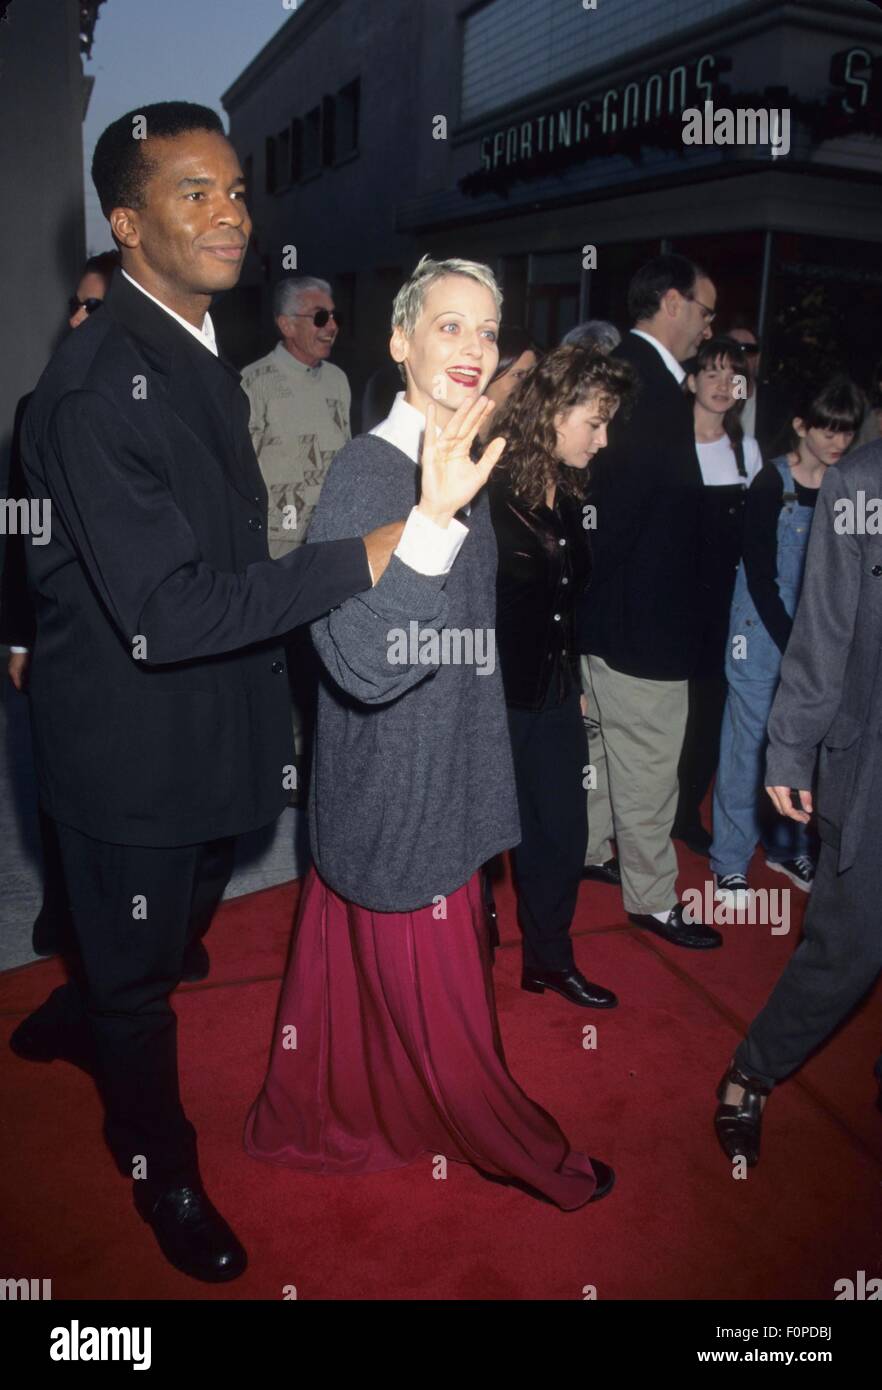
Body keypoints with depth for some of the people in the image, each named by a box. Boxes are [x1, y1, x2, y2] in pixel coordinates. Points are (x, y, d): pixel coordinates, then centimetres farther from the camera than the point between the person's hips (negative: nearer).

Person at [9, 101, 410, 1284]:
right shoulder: (96, 386, -24)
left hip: (213, 729, 9)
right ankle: (161, 1169, 42)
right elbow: (167, 612, -31)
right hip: (132, 747, -8)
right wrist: (369, 556, -30)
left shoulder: (204, 357, 7)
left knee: (176, 934, 29)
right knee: (139, 973, 15)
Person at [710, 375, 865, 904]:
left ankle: (788, 846, 28)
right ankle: (731, 862, 12)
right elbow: (760, 576, -10)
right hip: (765, 636, -4)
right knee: (750, 742, 0)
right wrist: (794, 647, -13)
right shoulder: (772, 485, -9)